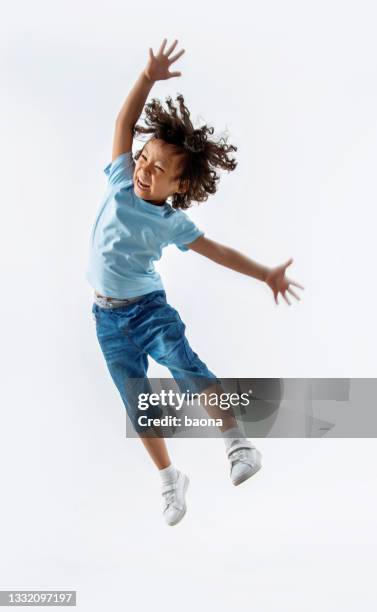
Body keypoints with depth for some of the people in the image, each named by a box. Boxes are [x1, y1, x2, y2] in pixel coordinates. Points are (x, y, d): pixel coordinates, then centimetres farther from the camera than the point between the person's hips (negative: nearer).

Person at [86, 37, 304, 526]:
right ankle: (170, 478, 19)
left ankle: (237, 441, -27)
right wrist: (148, 77, -20)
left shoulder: (172, 223, -8)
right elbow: (124, 122, -8)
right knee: (137, 404, 5)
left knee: (185, 364, -30)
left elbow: (218, 251, 0)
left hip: (149, 307, -2)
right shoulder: (121, 182, -5)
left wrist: (265, 274, -4)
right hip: (108, 318, 2)